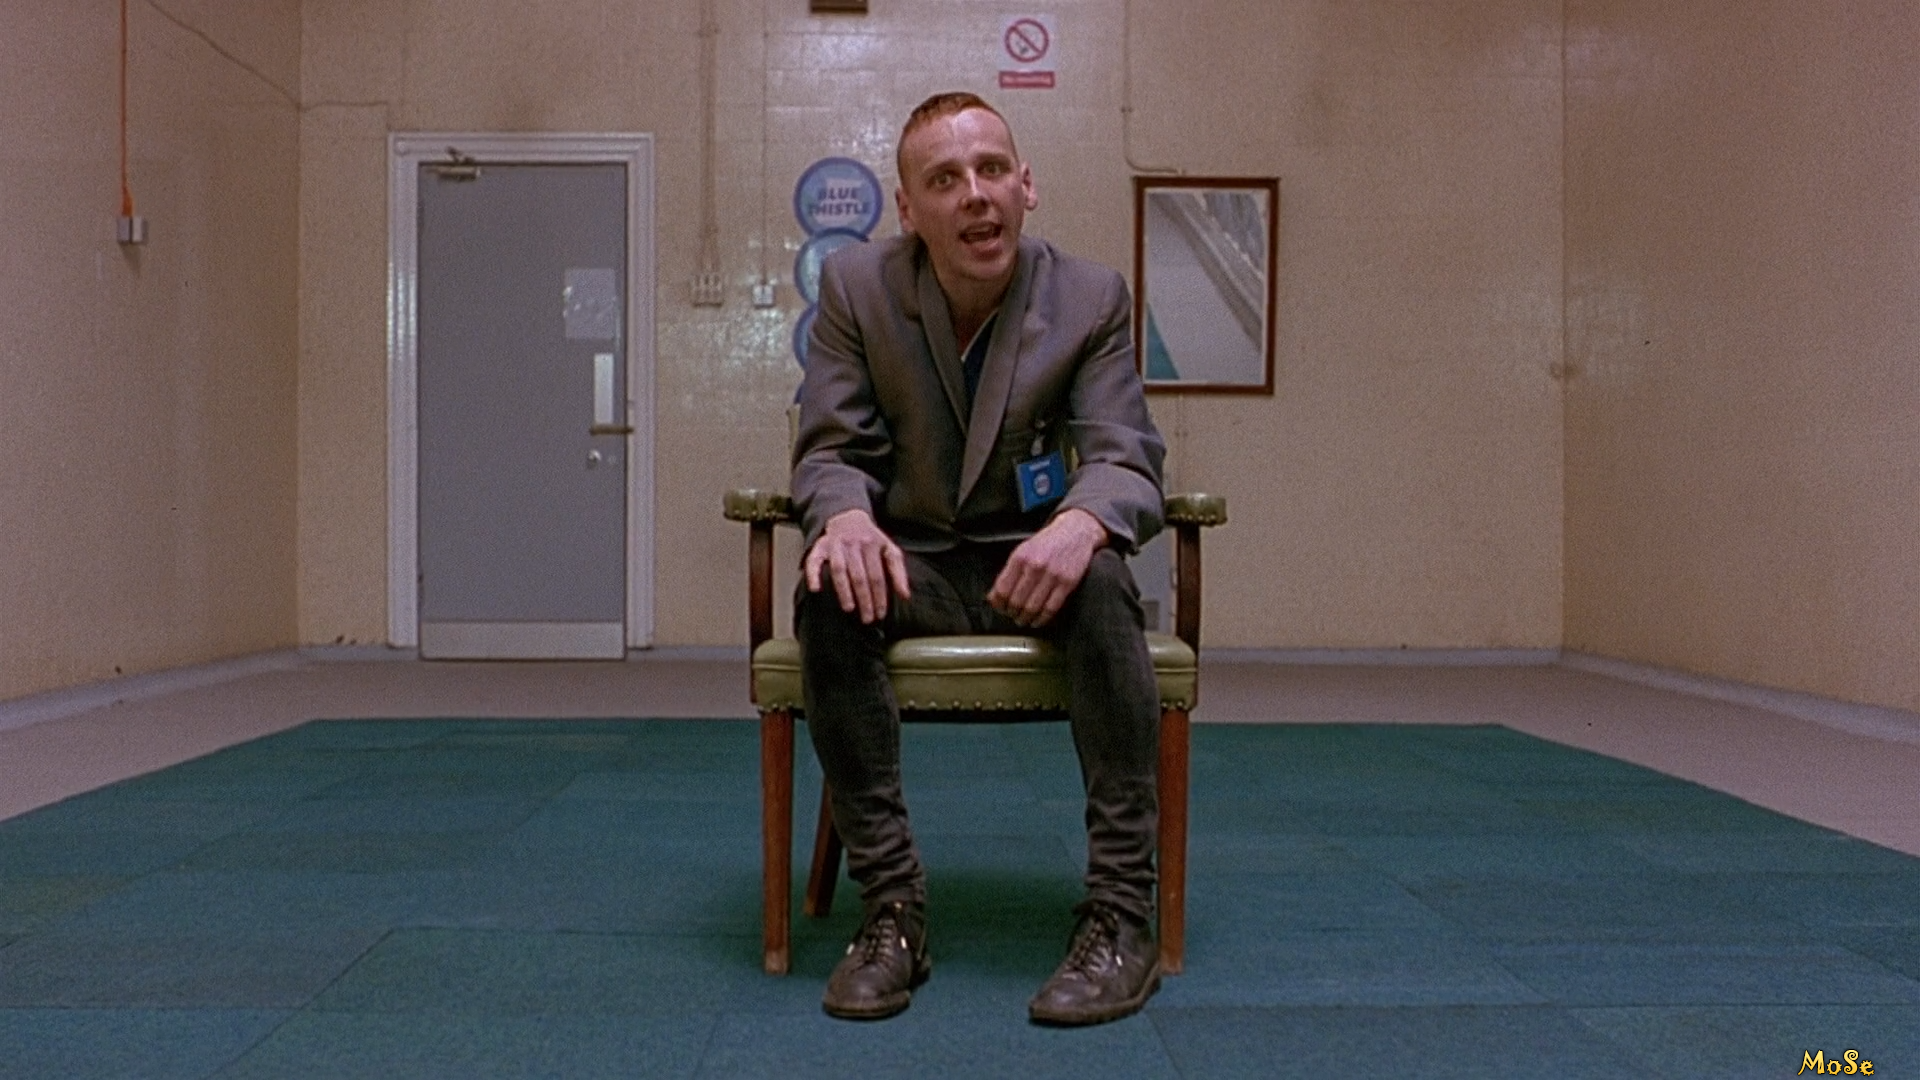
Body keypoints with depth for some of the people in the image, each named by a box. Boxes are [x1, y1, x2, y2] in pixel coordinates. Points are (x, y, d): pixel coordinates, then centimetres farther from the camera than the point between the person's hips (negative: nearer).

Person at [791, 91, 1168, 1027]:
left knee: (1103, 580, -34)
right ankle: (891, 907, -25)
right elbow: (830, 449, -5)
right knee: (828, 591, -33)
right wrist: (845, 514, -31)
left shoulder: (1092, 297, -4)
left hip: (1031, 564, 0)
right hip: (909, 564, 1)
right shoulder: (855, 286, -3)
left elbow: (1126, 459, -11)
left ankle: (1122, 912, -29)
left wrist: (1081, 521, -37)